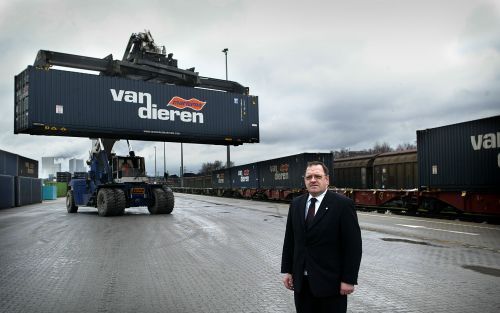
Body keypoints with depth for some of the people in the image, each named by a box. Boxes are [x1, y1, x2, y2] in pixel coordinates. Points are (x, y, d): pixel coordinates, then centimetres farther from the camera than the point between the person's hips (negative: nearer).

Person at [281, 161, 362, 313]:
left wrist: (349, 279, -12)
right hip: (301, 282, 5)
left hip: (330, 282, -4)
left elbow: (353, 245, -10)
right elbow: (289, 240, 10)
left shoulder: (343, 204, -10)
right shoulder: (296, 204, 7)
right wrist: (287, 270, 8)